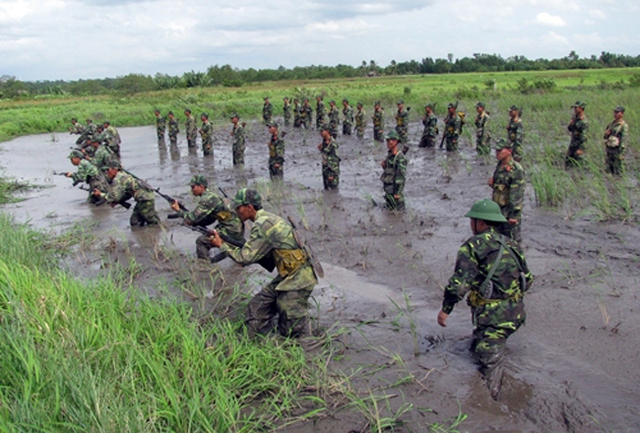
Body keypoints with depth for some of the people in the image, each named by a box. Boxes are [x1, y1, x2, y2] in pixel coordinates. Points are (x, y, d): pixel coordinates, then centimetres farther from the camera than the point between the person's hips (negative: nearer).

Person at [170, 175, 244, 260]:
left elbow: (191, 218, -18)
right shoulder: (210, 195, 13)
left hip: (230, 230, -10)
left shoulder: (206, 199, -17)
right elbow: (208, 220, 17)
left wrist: (178, 210, -3)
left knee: (201, 241, -8)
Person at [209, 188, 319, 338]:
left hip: (298, 278, -9)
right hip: (286, 276, 9)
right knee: (255, 320, 4)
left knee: (290, 333, -3)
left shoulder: (263, 224, -19)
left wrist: (222, 245, -3)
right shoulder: (267, 218, 11)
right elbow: (257, 252, 16)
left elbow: (246, 257, -16)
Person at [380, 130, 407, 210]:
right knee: (389, 209, 20)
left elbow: (401, 176, -22)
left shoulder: (400, 158, -22)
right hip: (388, 188, 9)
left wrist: (398, 192, -23)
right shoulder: (390, 154, 6)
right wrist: (384, 165, -2)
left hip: (395, 189, -9)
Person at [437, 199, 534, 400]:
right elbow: (527, 279, 19)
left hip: (494, 314, -7)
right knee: (478, 345, 25)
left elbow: (460, 281, -17)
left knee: (489, 360, -2)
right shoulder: (510, 245, 14)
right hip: (516, 312, 7)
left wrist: (445, 309, -7)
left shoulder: (474, 245, -9)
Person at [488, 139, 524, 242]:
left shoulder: (516, 170, -19)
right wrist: (492, 183, -1)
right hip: (498, 209, 8)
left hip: (510, 211, -8)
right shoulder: (499, 166, 8)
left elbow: (517, 194, -20)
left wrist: (514, 215, -20)